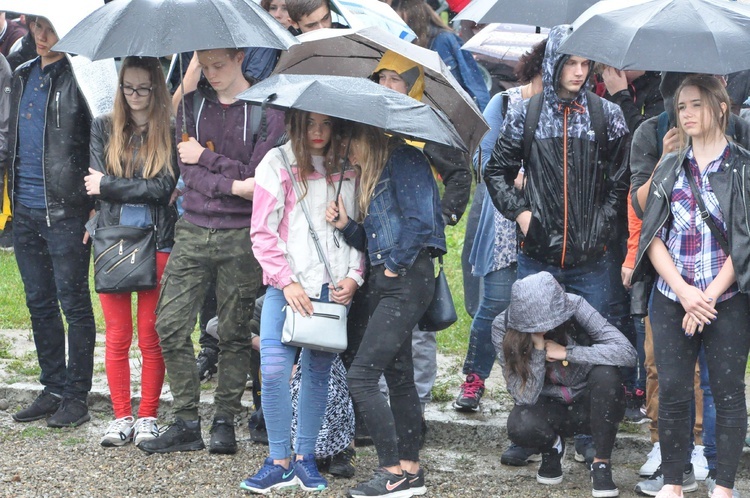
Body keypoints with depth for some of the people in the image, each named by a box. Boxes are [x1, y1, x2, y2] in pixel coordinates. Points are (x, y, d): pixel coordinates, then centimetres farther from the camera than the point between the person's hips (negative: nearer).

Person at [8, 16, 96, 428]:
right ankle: (53, 389, 21)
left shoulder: (78, 78, -8)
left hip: (65, 212, -7)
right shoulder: (22, 76, 14)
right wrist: (10, 193, 18)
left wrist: (95, 203, -16)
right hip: (26, 211, 7)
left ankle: (76, 396, 6)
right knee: (39, 303, 12)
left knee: (73, 302, 0)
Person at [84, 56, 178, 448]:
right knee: (117, 336, 4)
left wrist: (108, 186, -6)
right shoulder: (104, 128, 9)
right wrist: (141, 189, -8)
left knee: (151, 337, 2)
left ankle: (148, 417, 12)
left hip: (157, 243, -2)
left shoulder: (169, 133, 1)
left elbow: (164, 187, -10)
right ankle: (121, 416, 13)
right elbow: (96, 184, 1)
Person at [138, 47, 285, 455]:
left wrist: (206, 158, -7)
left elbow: (259, 176, -9)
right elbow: (188, 172, 0)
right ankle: (186, 422, 5)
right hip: (193, 231, 4)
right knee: (171, 325, -3)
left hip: (241, 237, -3)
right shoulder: (191, 104, 10)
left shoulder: (266, 109, -1)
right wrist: (232, 185, -13)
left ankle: (225, 421, 14)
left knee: (234, 333, 3)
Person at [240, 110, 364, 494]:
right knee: (274, 368, -13)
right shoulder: (278, 163, 3)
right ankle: (279, 462, -3)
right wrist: (286, 281, -10)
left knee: (318, 372, 4)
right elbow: (262, 232, 0)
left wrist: (354, 275, -2)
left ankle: (305, 458, 15)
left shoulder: (348, 169, 10)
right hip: (288, 286, -2)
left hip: (334, 288, 2)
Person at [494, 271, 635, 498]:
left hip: (589, 402, 0)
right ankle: (553, 446, 5)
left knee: (605, 374, -33)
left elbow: (627, 352, -30)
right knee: (520, 426, -32)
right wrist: (538, 347, -34)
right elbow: (526, 396, -22)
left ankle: (601, 464, -16)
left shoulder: (574, 307, -23)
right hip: (549, 406, 0)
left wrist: (566, 352, -30)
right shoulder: (503, 328, -20)